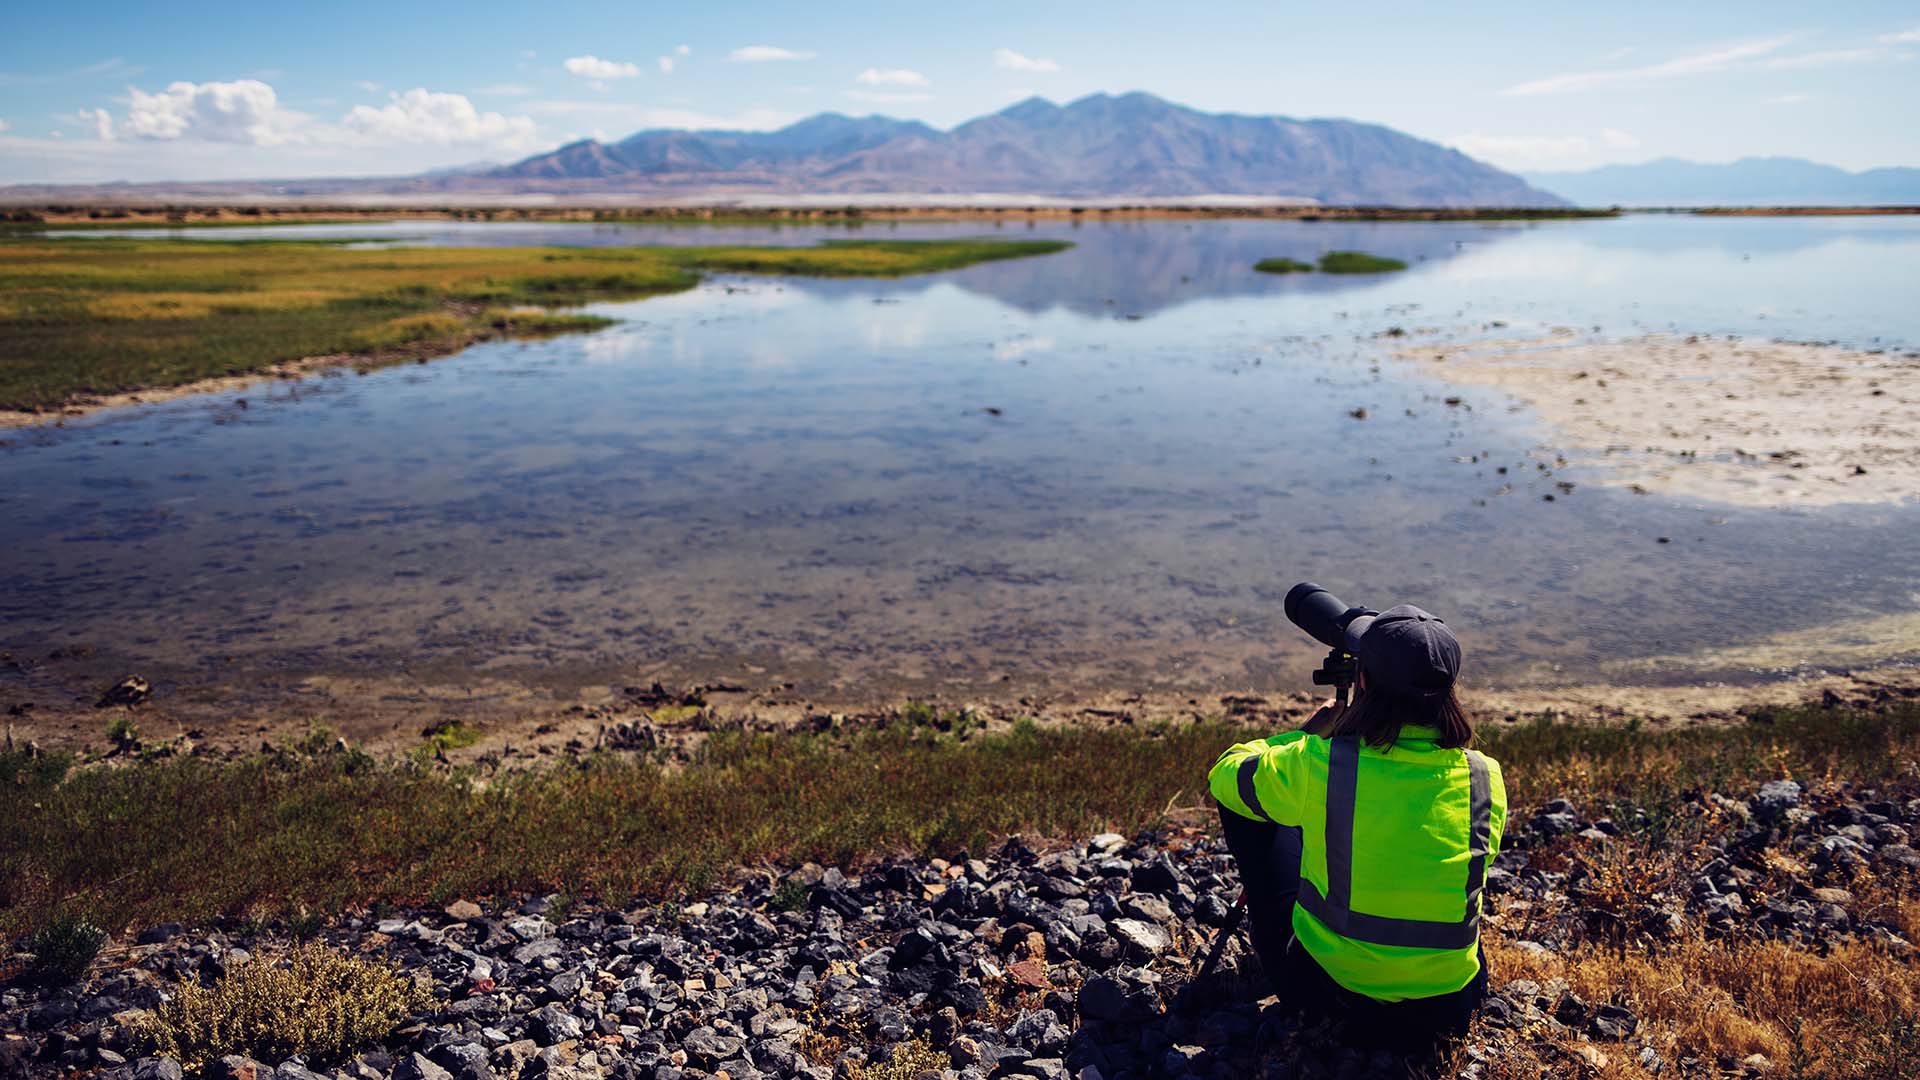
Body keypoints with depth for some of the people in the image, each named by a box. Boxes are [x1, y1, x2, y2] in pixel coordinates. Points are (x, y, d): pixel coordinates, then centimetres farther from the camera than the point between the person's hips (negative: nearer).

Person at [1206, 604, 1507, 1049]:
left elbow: (1223, 776, 0)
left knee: (1242, 801, 14)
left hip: (1322, 988, -3)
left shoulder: (1317, 765, -20)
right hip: (1450, 1007, 3)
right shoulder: (1486, 778, -11)